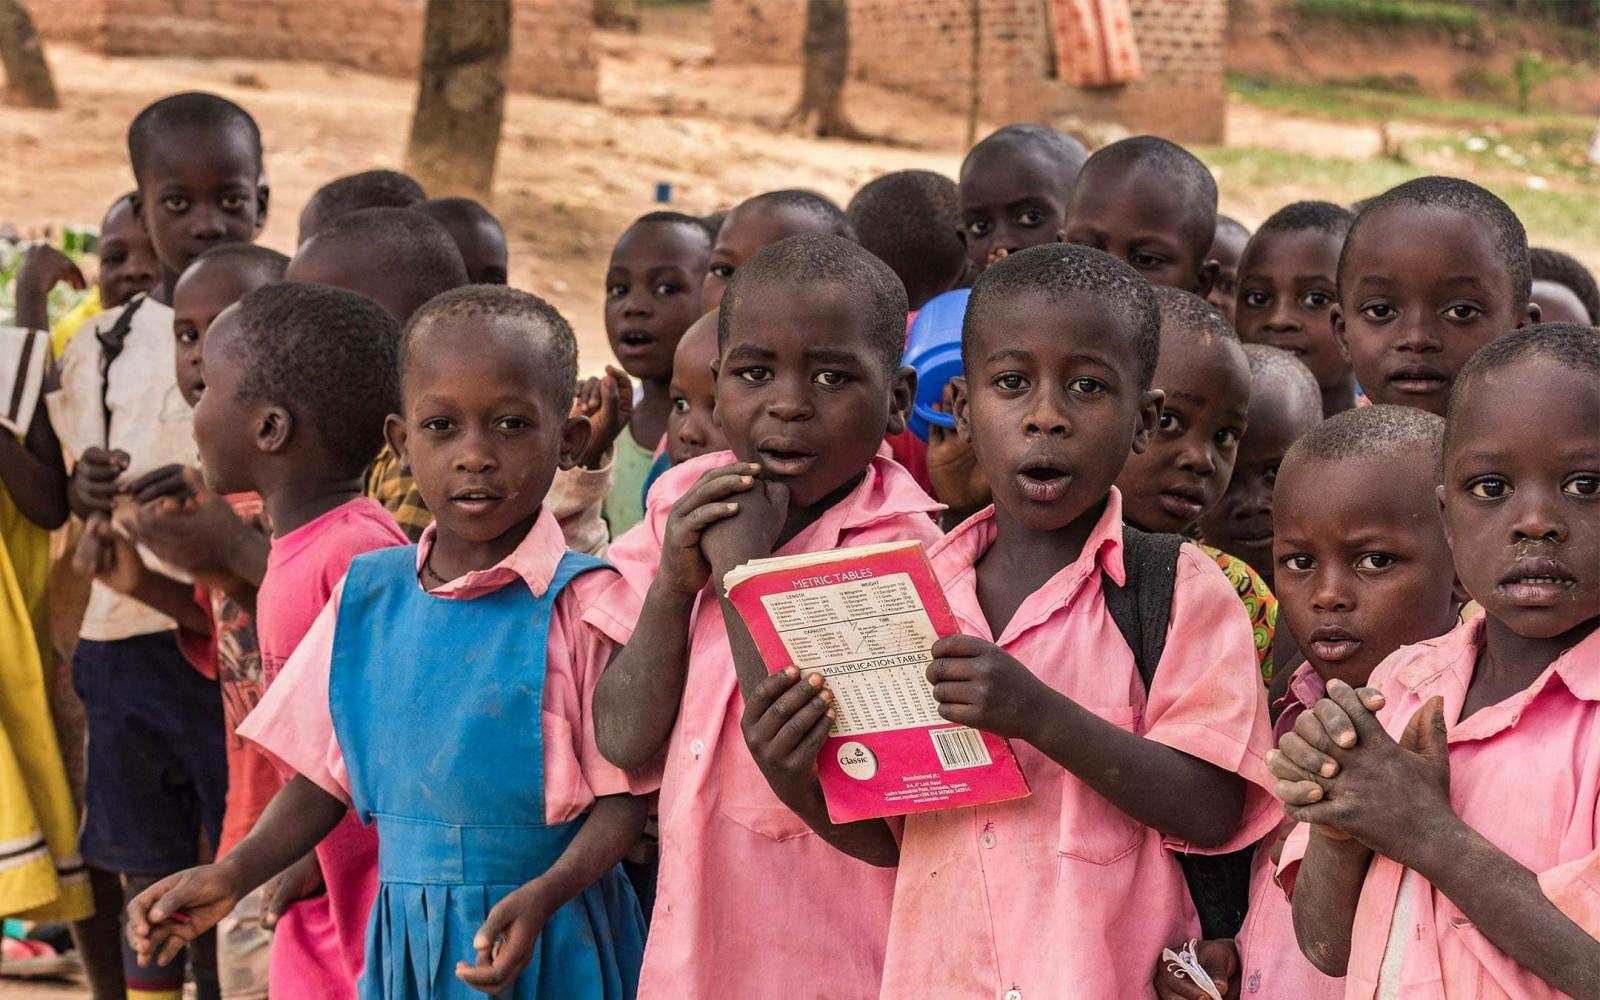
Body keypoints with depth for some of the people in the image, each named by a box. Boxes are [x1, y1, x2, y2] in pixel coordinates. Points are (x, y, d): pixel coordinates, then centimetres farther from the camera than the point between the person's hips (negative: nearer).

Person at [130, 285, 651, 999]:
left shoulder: (581, 600, -11)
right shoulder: (368, 593, 4)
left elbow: (622, 796, -10)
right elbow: (325, 775, 11)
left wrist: (543, 895, -25)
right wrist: (235, 874, -2)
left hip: (550, 938, -4)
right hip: (404, 935, 4)